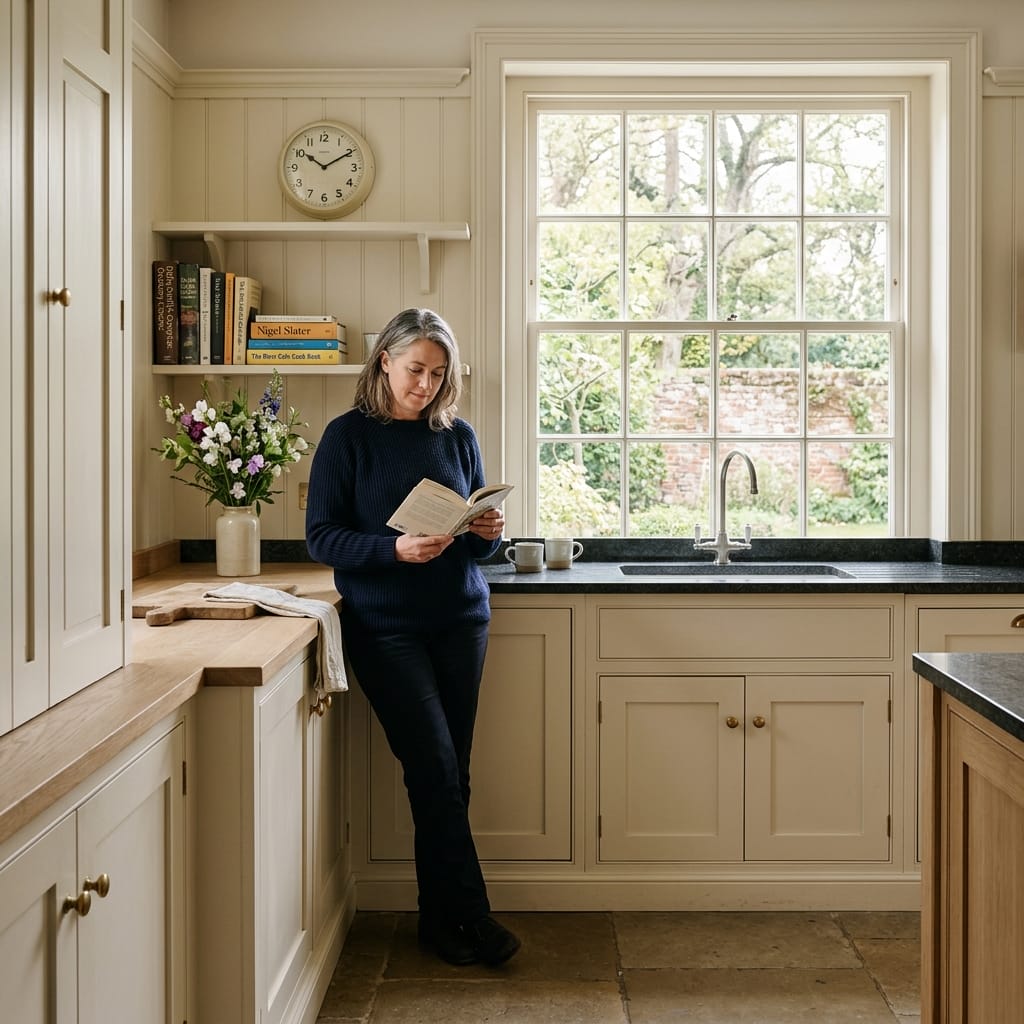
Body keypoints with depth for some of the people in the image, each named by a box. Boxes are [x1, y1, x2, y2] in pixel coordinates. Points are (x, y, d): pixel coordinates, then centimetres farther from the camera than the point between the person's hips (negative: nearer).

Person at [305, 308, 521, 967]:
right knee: (436, 766, -7)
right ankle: (470, 914, 8)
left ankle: (440, 919, 21)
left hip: (461, 620, 4)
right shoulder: (348, 436, -2)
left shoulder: (458, 436, 9)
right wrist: (396, 549, -22)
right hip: (384, 626, -4)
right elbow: (321, 538, -7)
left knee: (450, 772, 6)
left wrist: (489, 533, -9)